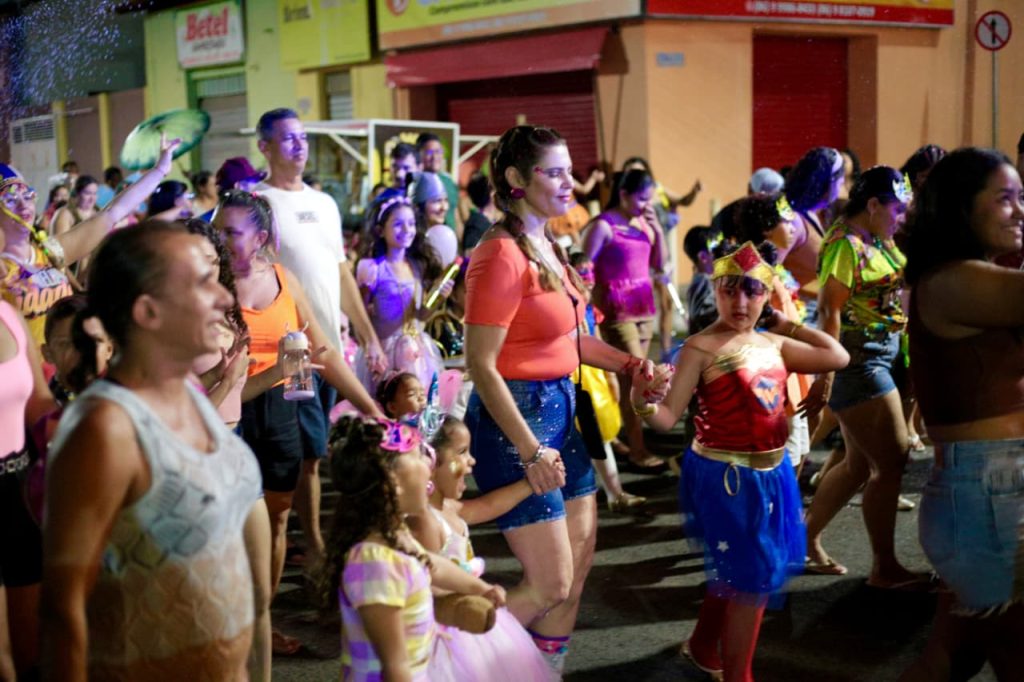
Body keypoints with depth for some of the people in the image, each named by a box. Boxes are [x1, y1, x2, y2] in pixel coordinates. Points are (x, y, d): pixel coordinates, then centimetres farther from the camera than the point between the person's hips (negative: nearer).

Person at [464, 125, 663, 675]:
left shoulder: (545, 246, 8)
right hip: (515, 419, -9)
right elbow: (481, 365, -23)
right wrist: (530, 451, -24)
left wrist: (627, 363, 4)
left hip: (559, 410, 9)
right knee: (550, 585, -3)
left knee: (579, 564, 17)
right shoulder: (502, 255, -20)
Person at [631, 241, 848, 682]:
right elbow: (668, 417, -18)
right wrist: (643, 405, -40)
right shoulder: (701, 348, -15)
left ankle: (703, 645, 43)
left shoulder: (773, 343, 5)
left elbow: (838, 358, 12)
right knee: (752, 575, -1)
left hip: (771, 472, 7)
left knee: (736, 571, 20)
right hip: (725, 476, -7)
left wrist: (789, 325, 10)